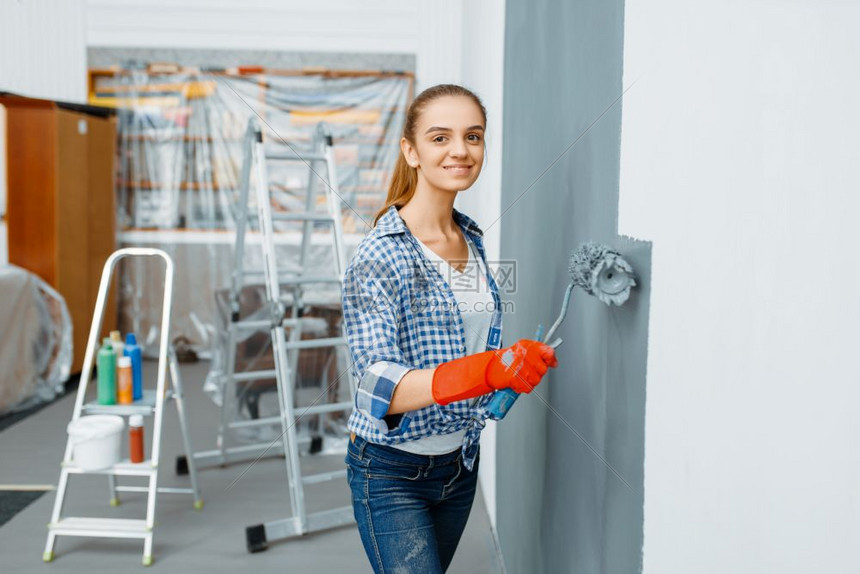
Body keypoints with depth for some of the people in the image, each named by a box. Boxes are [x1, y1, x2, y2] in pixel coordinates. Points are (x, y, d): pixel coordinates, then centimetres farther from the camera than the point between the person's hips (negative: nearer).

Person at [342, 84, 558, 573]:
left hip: (460, 460, 7)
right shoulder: (380, 255, -21)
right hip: (392, 471, -7)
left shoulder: (472, 240, 3)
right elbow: (379, 384, -31)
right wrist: (484, 371, -43)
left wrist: (517, 365, 7)